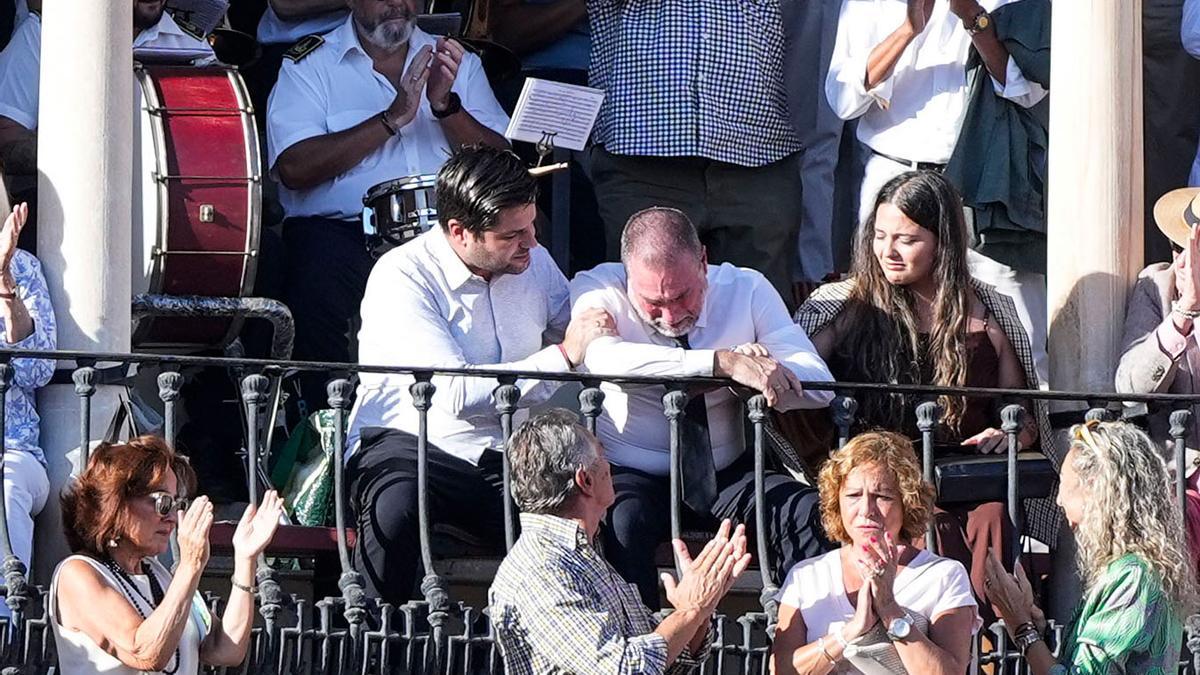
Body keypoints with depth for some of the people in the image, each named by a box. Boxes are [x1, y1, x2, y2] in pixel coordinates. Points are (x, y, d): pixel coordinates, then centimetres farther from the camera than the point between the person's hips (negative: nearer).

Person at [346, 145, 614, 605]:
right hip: (409, 446, -4)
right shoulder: (401, 277, -10)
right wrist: (563, 357, -18)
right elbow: (457, 394, -20)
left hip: (504, 462, 4)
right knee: (395, 507, -40)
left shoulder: (533, 262, 11)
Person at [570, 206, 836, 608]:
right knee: (622, 522, -36)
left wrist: (761, 371, -30)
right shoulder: (596, 290, -11)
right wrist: (724, 363, -42)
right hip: (632, 477, -3)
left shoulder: (748, 290, -2)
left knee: (806, 512, -24)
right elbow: (602, 356, -36)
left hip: (726, 477, 3)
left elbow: (818, 385, -8)